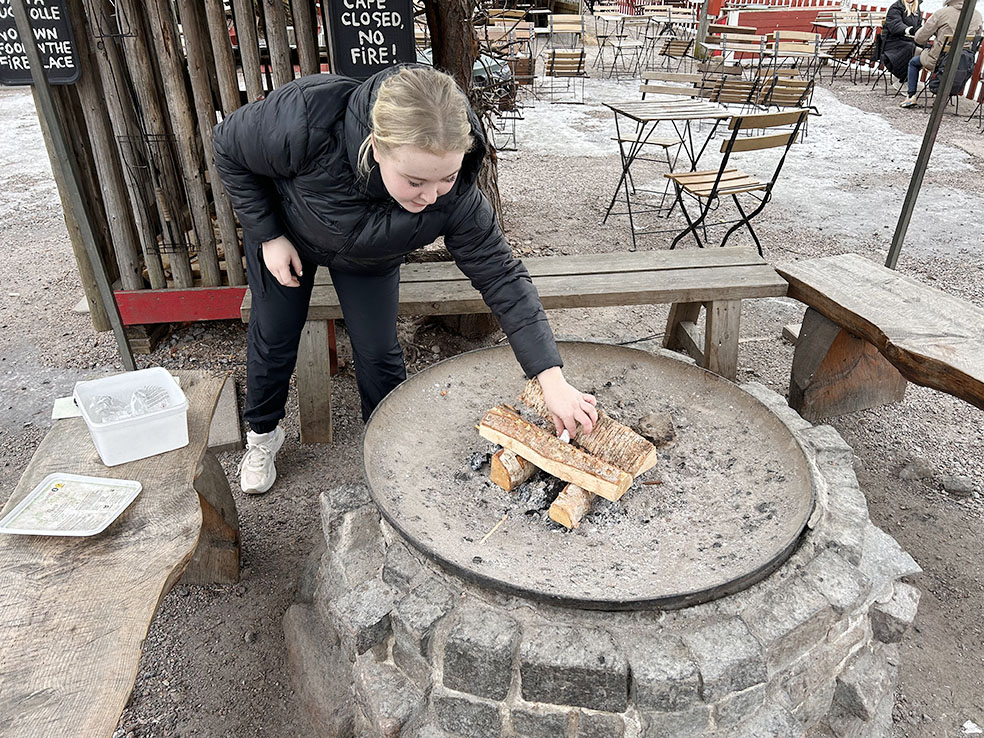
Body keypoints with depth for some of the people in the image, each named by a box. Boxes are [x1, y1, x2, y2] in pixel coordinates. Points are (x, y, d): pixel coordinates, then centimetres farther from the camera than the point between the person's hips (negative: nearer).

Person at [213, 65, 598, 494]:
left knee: (378, 351, 2)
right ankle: (262, 433, 39)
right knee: (274, 337, 11)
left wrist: (552, 379, -38)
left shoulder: (455, 194, -37)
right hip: (283, 229, 0)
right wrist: (268, 236, -21)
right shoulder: (305, 124, -44)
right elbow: (229, 148, -23)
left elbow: (501, 275, -31)